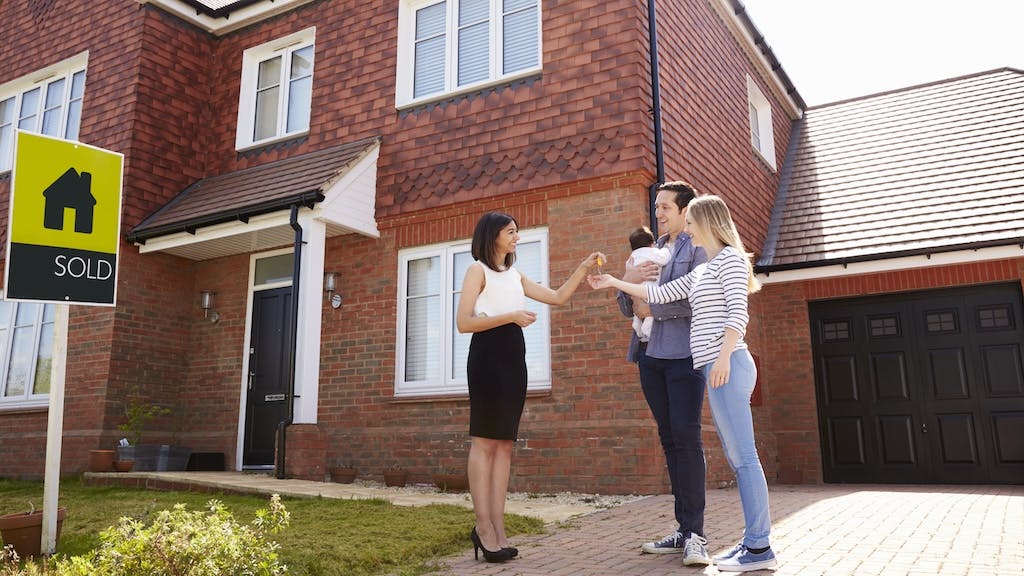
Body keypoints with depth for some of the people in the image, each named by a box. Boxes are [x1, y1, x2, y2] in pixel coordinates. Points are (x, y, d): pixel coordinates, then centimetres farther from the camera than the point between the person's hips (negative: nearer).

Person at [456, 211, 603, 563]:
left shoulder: (516, 276, 21)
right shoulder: (478, 270, 0)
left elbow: (558, 297, 18)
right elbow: (463, 322, -10)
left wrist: (583, 268, 9)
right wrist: (510, 316, -16)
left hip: (514, 357, 7)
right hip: (487, 356, -7)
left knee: (504, 443, 2)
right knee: (484, 441, -8)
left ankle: (497, 528, 3)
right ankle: (484, 527, -5)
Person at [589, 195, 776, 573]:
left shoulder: (730, 258, -2)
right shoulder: (700, 272, 23)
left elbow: (738, 313, -13)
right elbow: (659, 294, 23)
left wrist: (724, 357, -23)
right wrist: (614, 283, 25)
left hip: (728, 366, -9)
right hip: (715, 369, 9)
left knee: (743, 456, -9)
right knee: (736, 457, 7)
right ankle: (753, 541, 11)